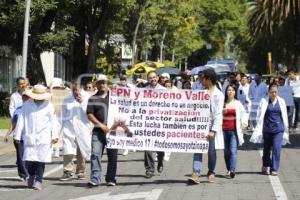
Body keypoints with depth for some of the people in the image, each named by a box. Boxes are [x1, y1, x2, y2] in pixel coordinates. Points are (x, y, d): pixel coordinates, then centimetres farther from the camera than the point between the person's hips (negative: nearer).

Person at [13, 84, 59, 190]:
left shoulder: (49, 106, 6)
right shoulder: (27, 105, 6)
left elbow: (53, 121, 5)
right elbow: (21, 120, 7)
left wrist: (55, 135, -3)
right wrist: (17, 135, 6)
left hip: (44, 137, -1)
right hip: (29, 137, 1)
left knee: (41, 160, -6)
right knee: (29, 159, -2)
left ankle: (38, 180, 2)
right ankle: (31, 176, 26)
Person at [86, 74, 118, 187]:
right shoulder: (93, 99, 9)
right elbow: (90, 114, 0)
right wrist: (101, 125, -10)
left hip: (113, 130, 1)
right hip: (98, 131, -1)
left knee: (112, 156, 4)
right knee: (95, 154, -11)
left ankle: (111, 179, 13)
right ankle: (95, 179, -12)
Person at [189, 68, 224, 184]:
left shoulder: (218, 94, -5)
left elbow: (218, 114, -10)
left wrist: (213, 130, -16)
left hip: (211, 127, -4)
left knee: (211, 151, 5)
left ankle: (211, 173, 22)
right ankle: (196, 174, -14)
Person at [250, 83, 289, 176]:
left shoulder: (281, 101, 4)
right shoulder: (264, 101, -2)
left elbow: (284, 117, 11)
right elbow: (260, 116, -4)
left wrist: (286, 129, 14)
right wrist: (259, 129, -10)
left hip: (278, 129, 0)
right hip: (267, 129, 0)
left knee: (276, 149, -8)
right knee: (266, 149, 12)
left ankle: (274, 169, -1)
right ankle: (266, 166, 34)